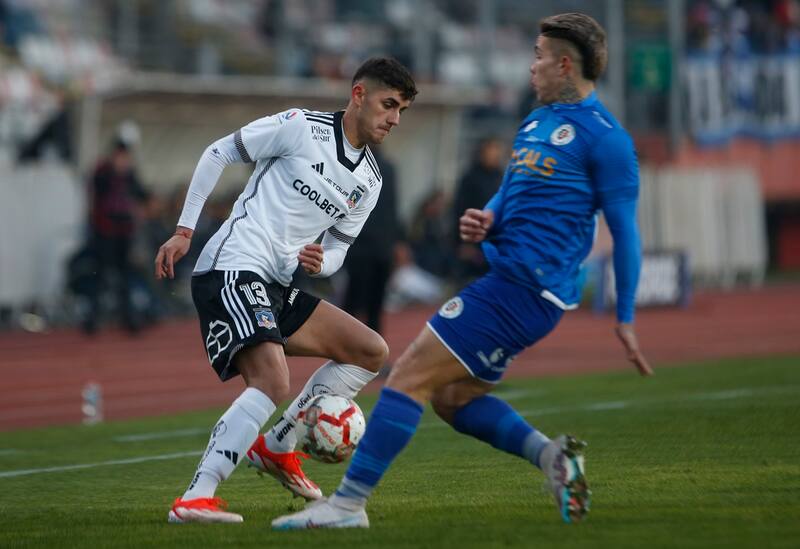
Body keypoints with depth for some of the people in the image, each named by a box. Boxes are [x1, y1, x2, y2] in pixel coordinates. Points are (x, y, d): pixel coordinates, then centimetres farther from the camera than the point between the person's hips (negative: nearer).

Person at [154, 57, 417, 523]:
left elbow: (337, 249, 21)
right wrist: (185, 231, -4)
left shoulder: (369, 182, 14)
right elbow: (218, 154, 0)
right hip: (232, 270, -9)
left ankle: (276, 447, 13)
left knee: (373, 352, 8)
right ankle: (196, 498, -29)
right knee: (273, 383, -27)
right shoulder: (301, 127, -6)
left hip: (277, 289, 9)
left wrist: (319, 262, -5)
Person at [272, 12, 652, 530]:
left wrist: (626, 318, -8)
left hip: (523, 287, -10)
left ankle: (348, 503, -11)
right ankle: (551, 454, 6)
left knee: (411, 374, -12)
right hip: (511, 279, 10)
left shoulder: (603, 136, -10)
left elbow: (625, 230, -8)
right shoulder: (535, 123, 18)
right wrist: (486, 223, 3)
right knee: (451, 395, 13)